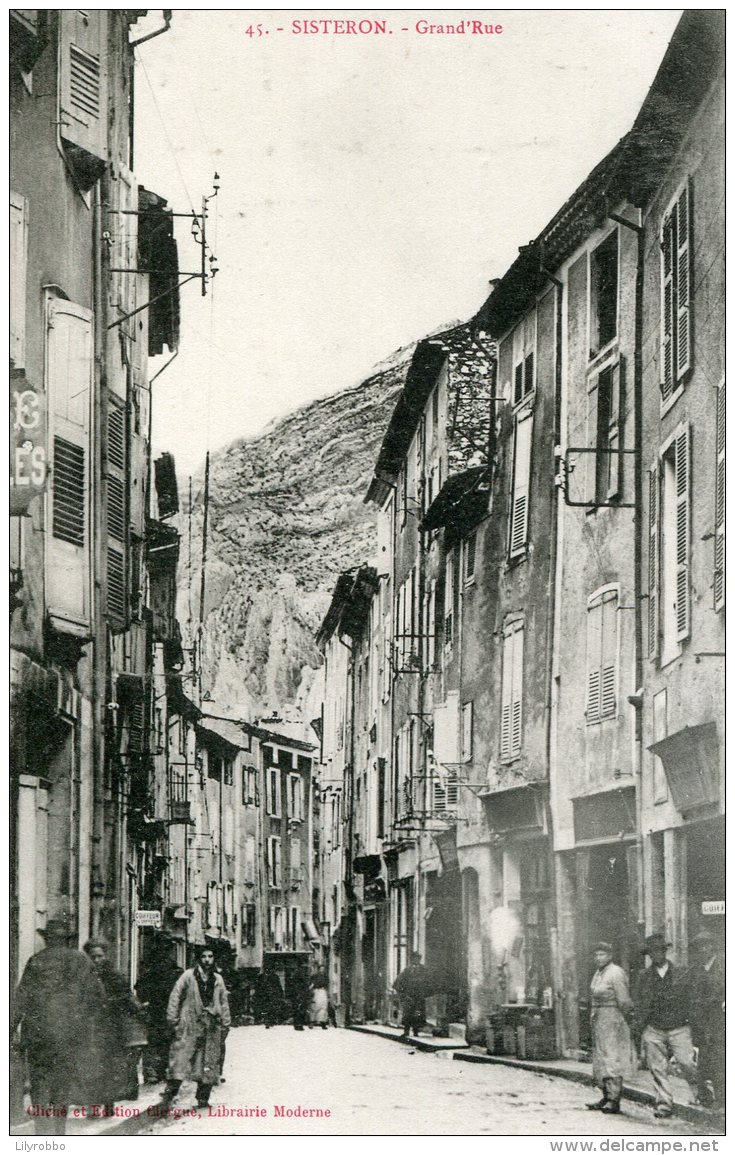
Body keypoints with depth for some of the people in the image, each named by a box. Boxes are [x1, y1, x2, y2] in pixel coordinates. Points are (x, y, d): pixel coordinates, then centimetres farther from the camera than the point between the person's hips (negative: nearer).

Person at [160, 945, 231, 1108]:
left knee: (209, 1062, 5)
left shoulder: (218, 979, 12)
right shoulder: (188, 975, -1)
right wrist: (173, 1019, -7)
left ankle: (203, 1098, 13)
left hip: (211, 1026, 4)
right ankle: (168, 1095, -12)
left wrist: (225, 1024, 13)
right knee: (181, 1058, -12)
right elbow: (176, 996, -2)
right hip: (190, 1024, -4)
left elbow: (224, 1002, 18)